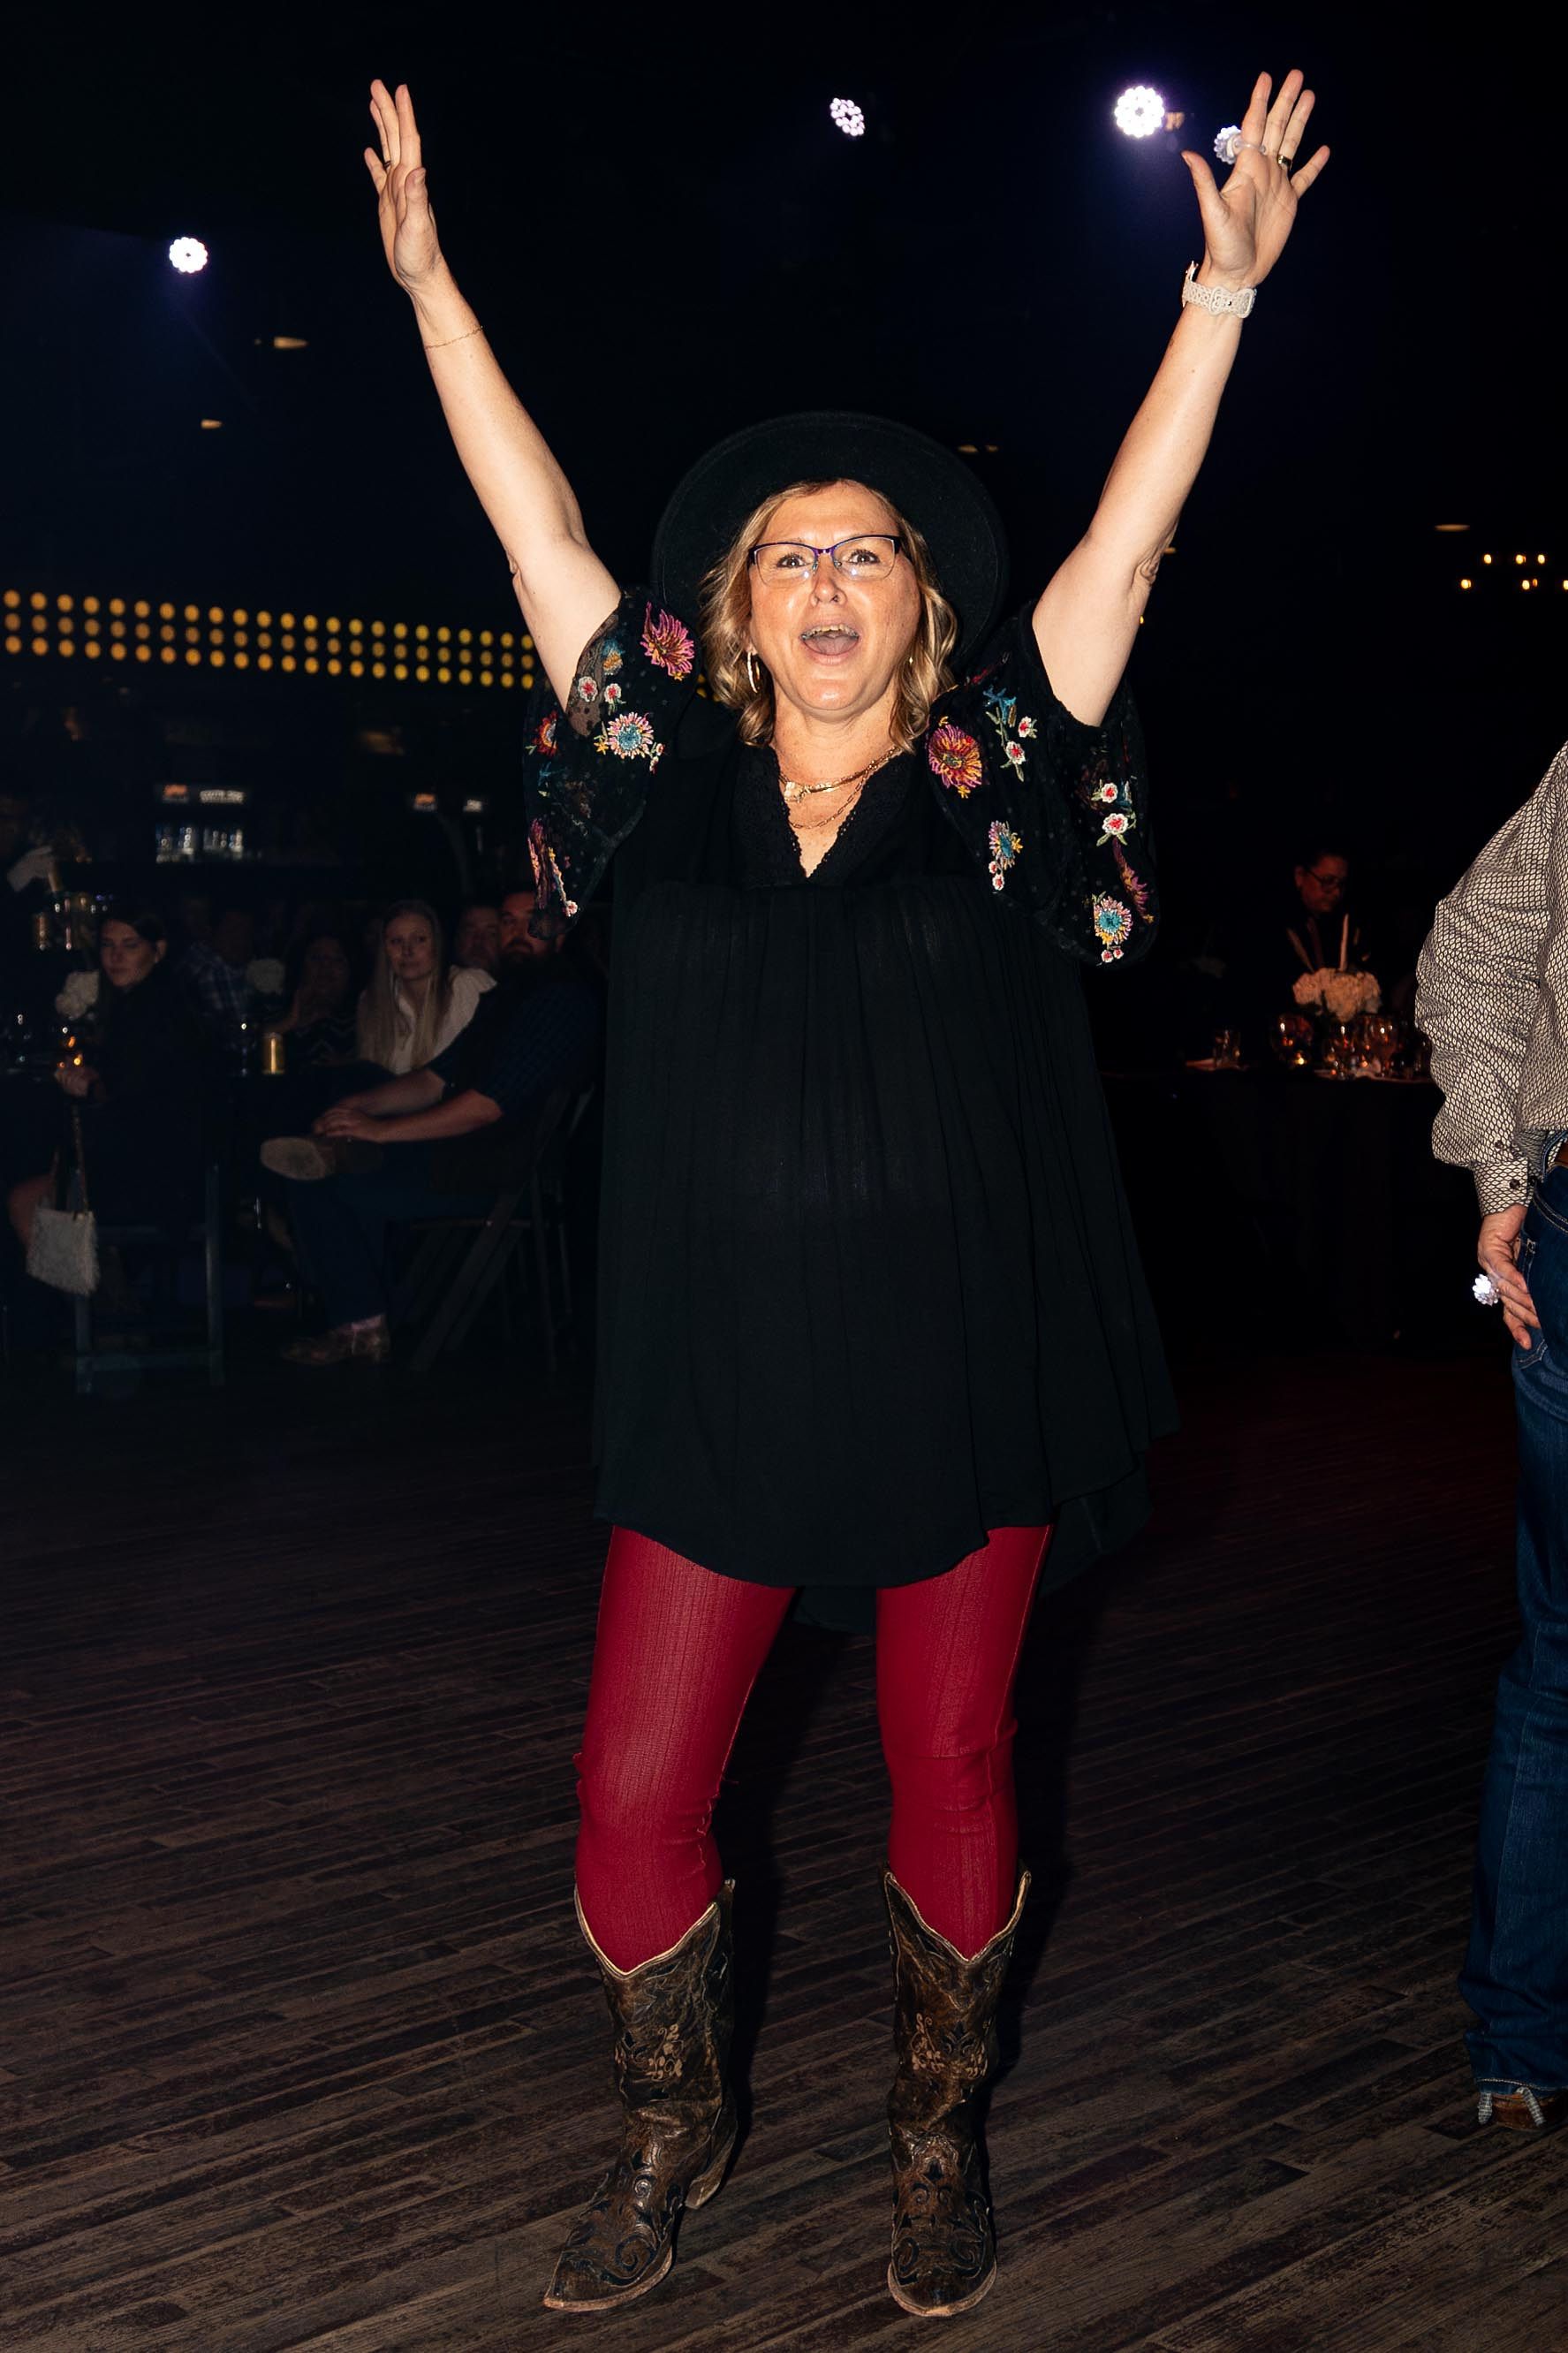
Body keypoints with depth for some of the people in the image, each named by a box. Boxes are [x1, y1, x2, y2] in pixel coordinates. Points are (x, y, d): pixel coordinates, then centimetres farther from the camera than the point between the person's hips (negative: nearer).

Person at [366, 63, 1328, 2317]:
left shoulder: (994, 776, 1)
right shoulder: (677, 772, 4)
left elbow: (1129, 535, -2)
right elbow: (541, 530, 6)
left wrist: (1224, 291, -6)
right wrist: (430, 284, 7)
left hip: (964, 1370, -1)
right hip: (721, 1371, 1)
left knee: (952, 1768, 10)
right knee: (635, 1796, 2)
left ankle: (939, 2139, 34)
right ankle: (677, 2129, 30)